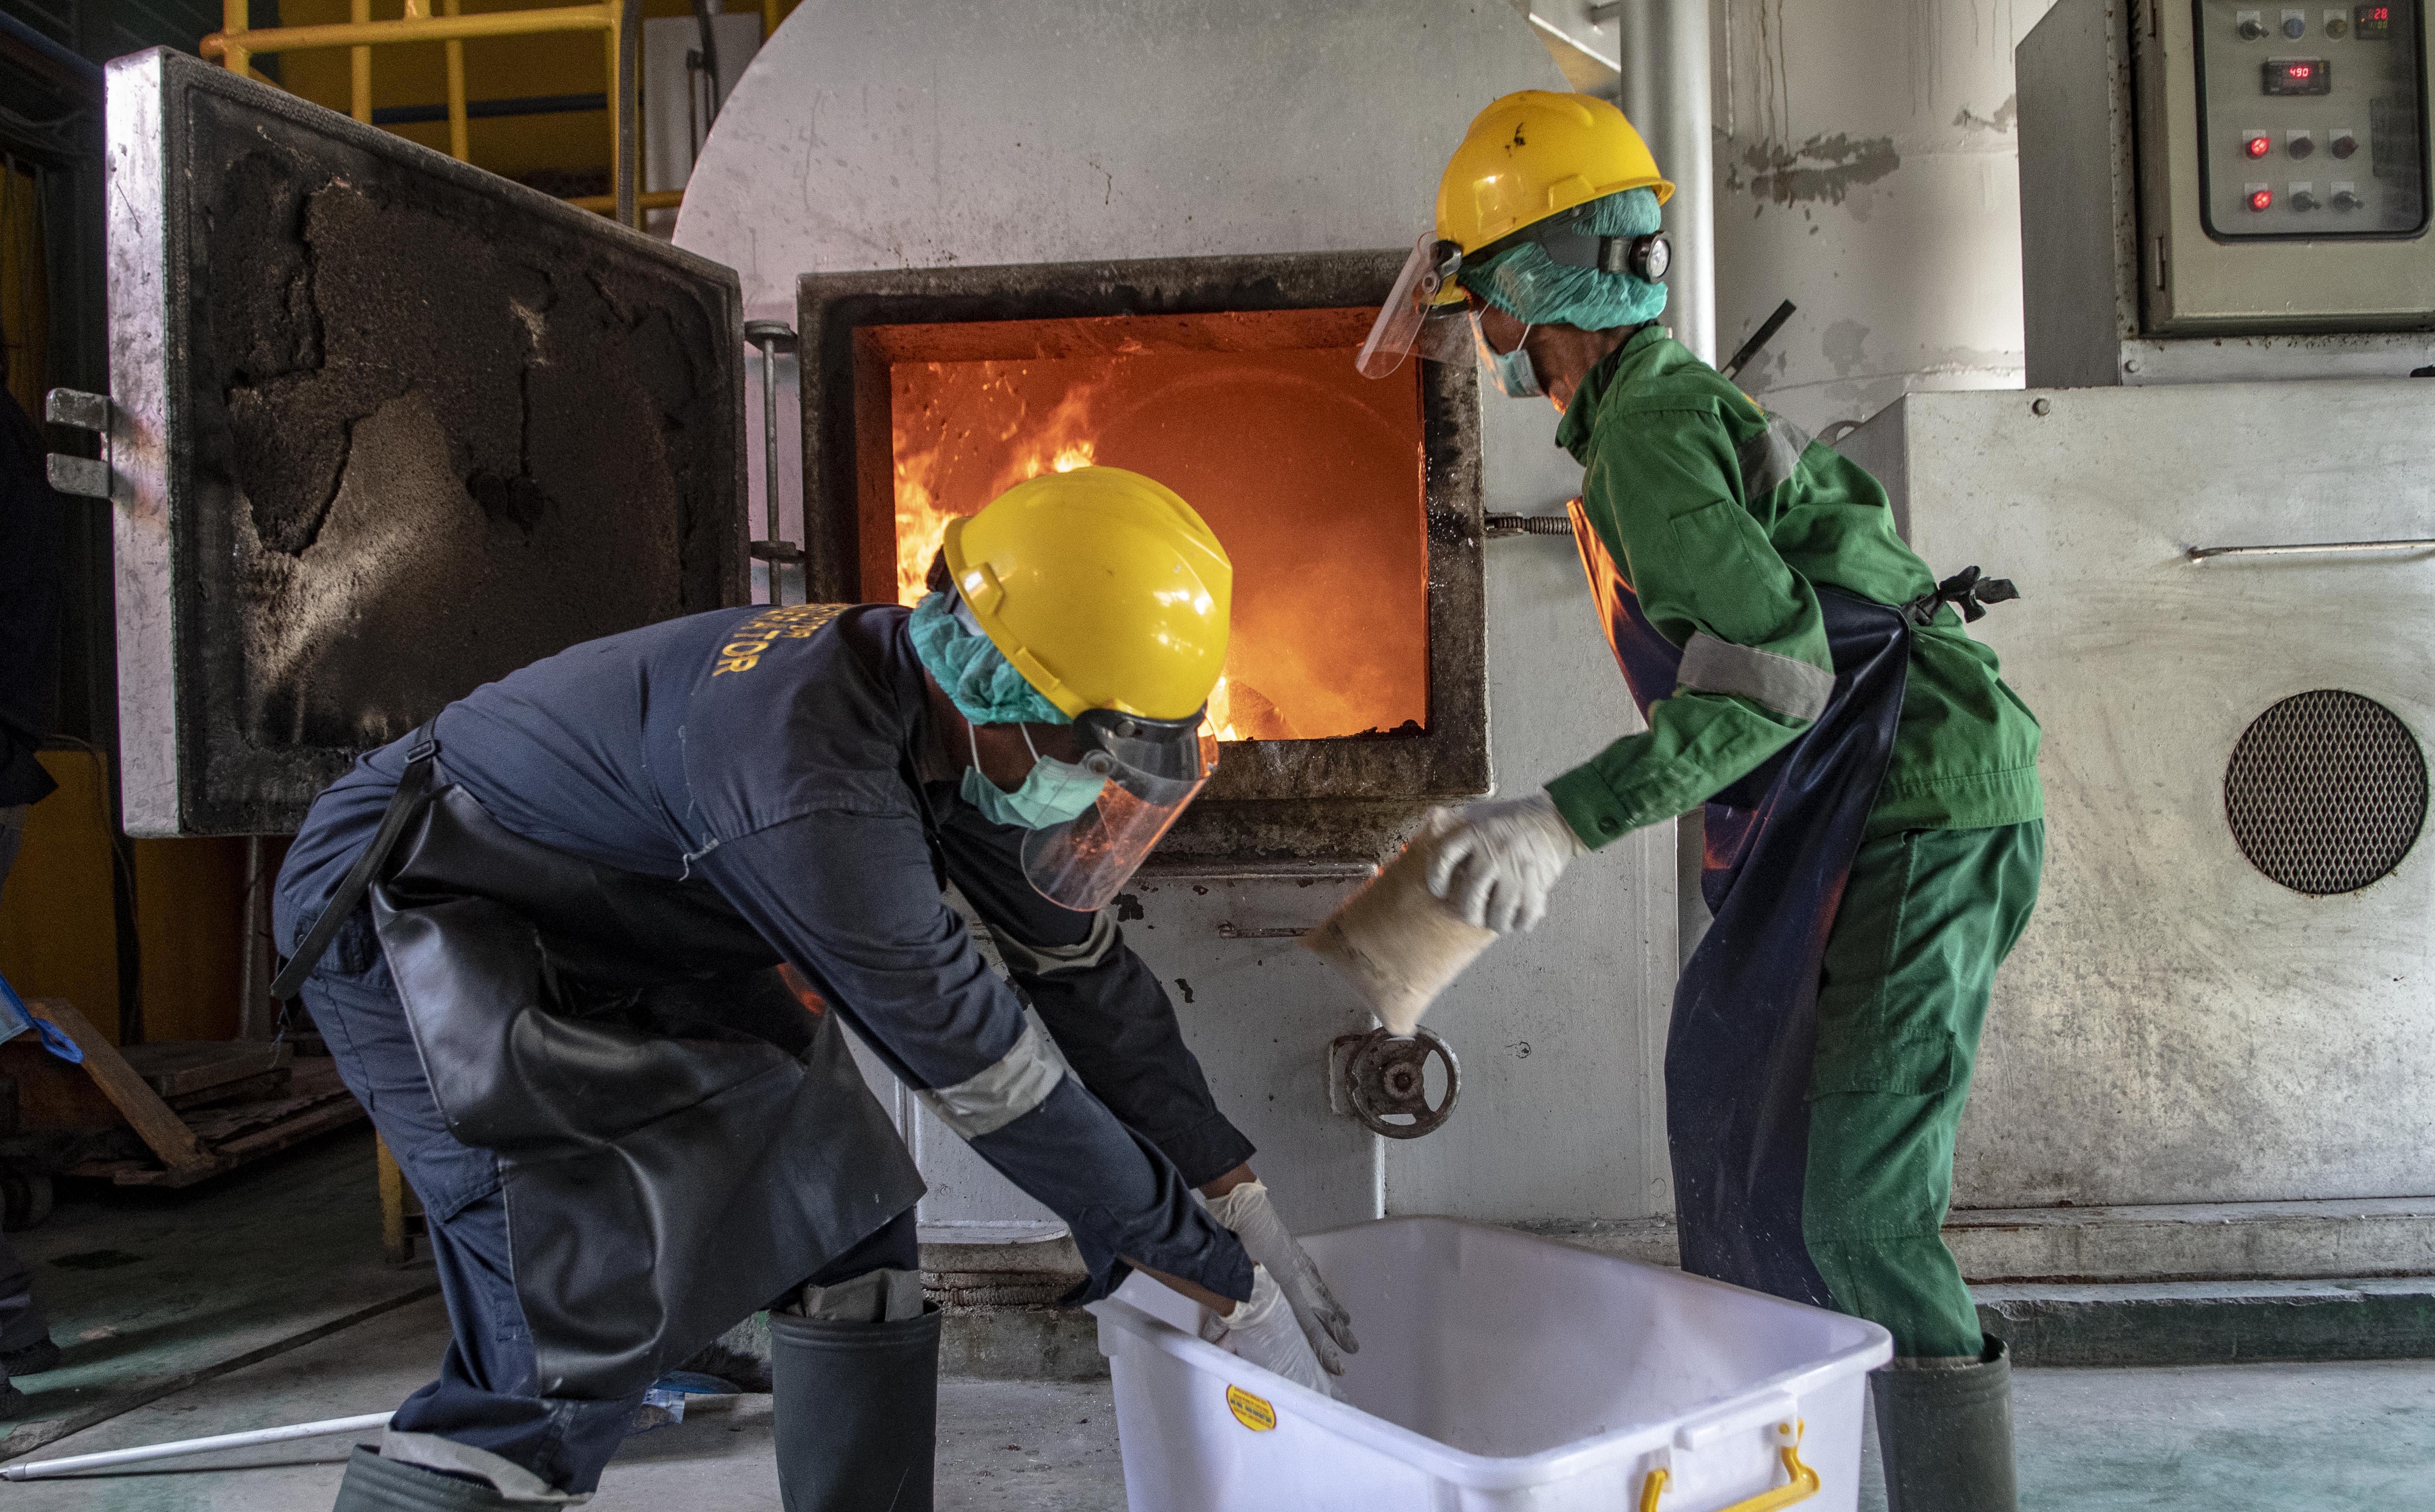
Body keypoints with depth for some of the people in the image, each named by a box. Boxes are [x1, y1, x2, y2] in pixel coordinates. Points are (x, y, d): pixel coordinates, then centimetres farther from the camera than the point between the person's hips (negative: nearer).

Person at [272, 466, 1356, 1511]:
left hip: (605, 936, 8)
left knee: (843, 1204, 4)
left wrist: (1245, 1210, -1)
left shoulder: (954, 725, -11)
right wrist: (1229, 1287, -20)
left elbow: (1085, 969, -2)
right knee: (577, 1329, -20)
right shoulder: (815, 783, -37)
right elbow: (984, 1069, -31)